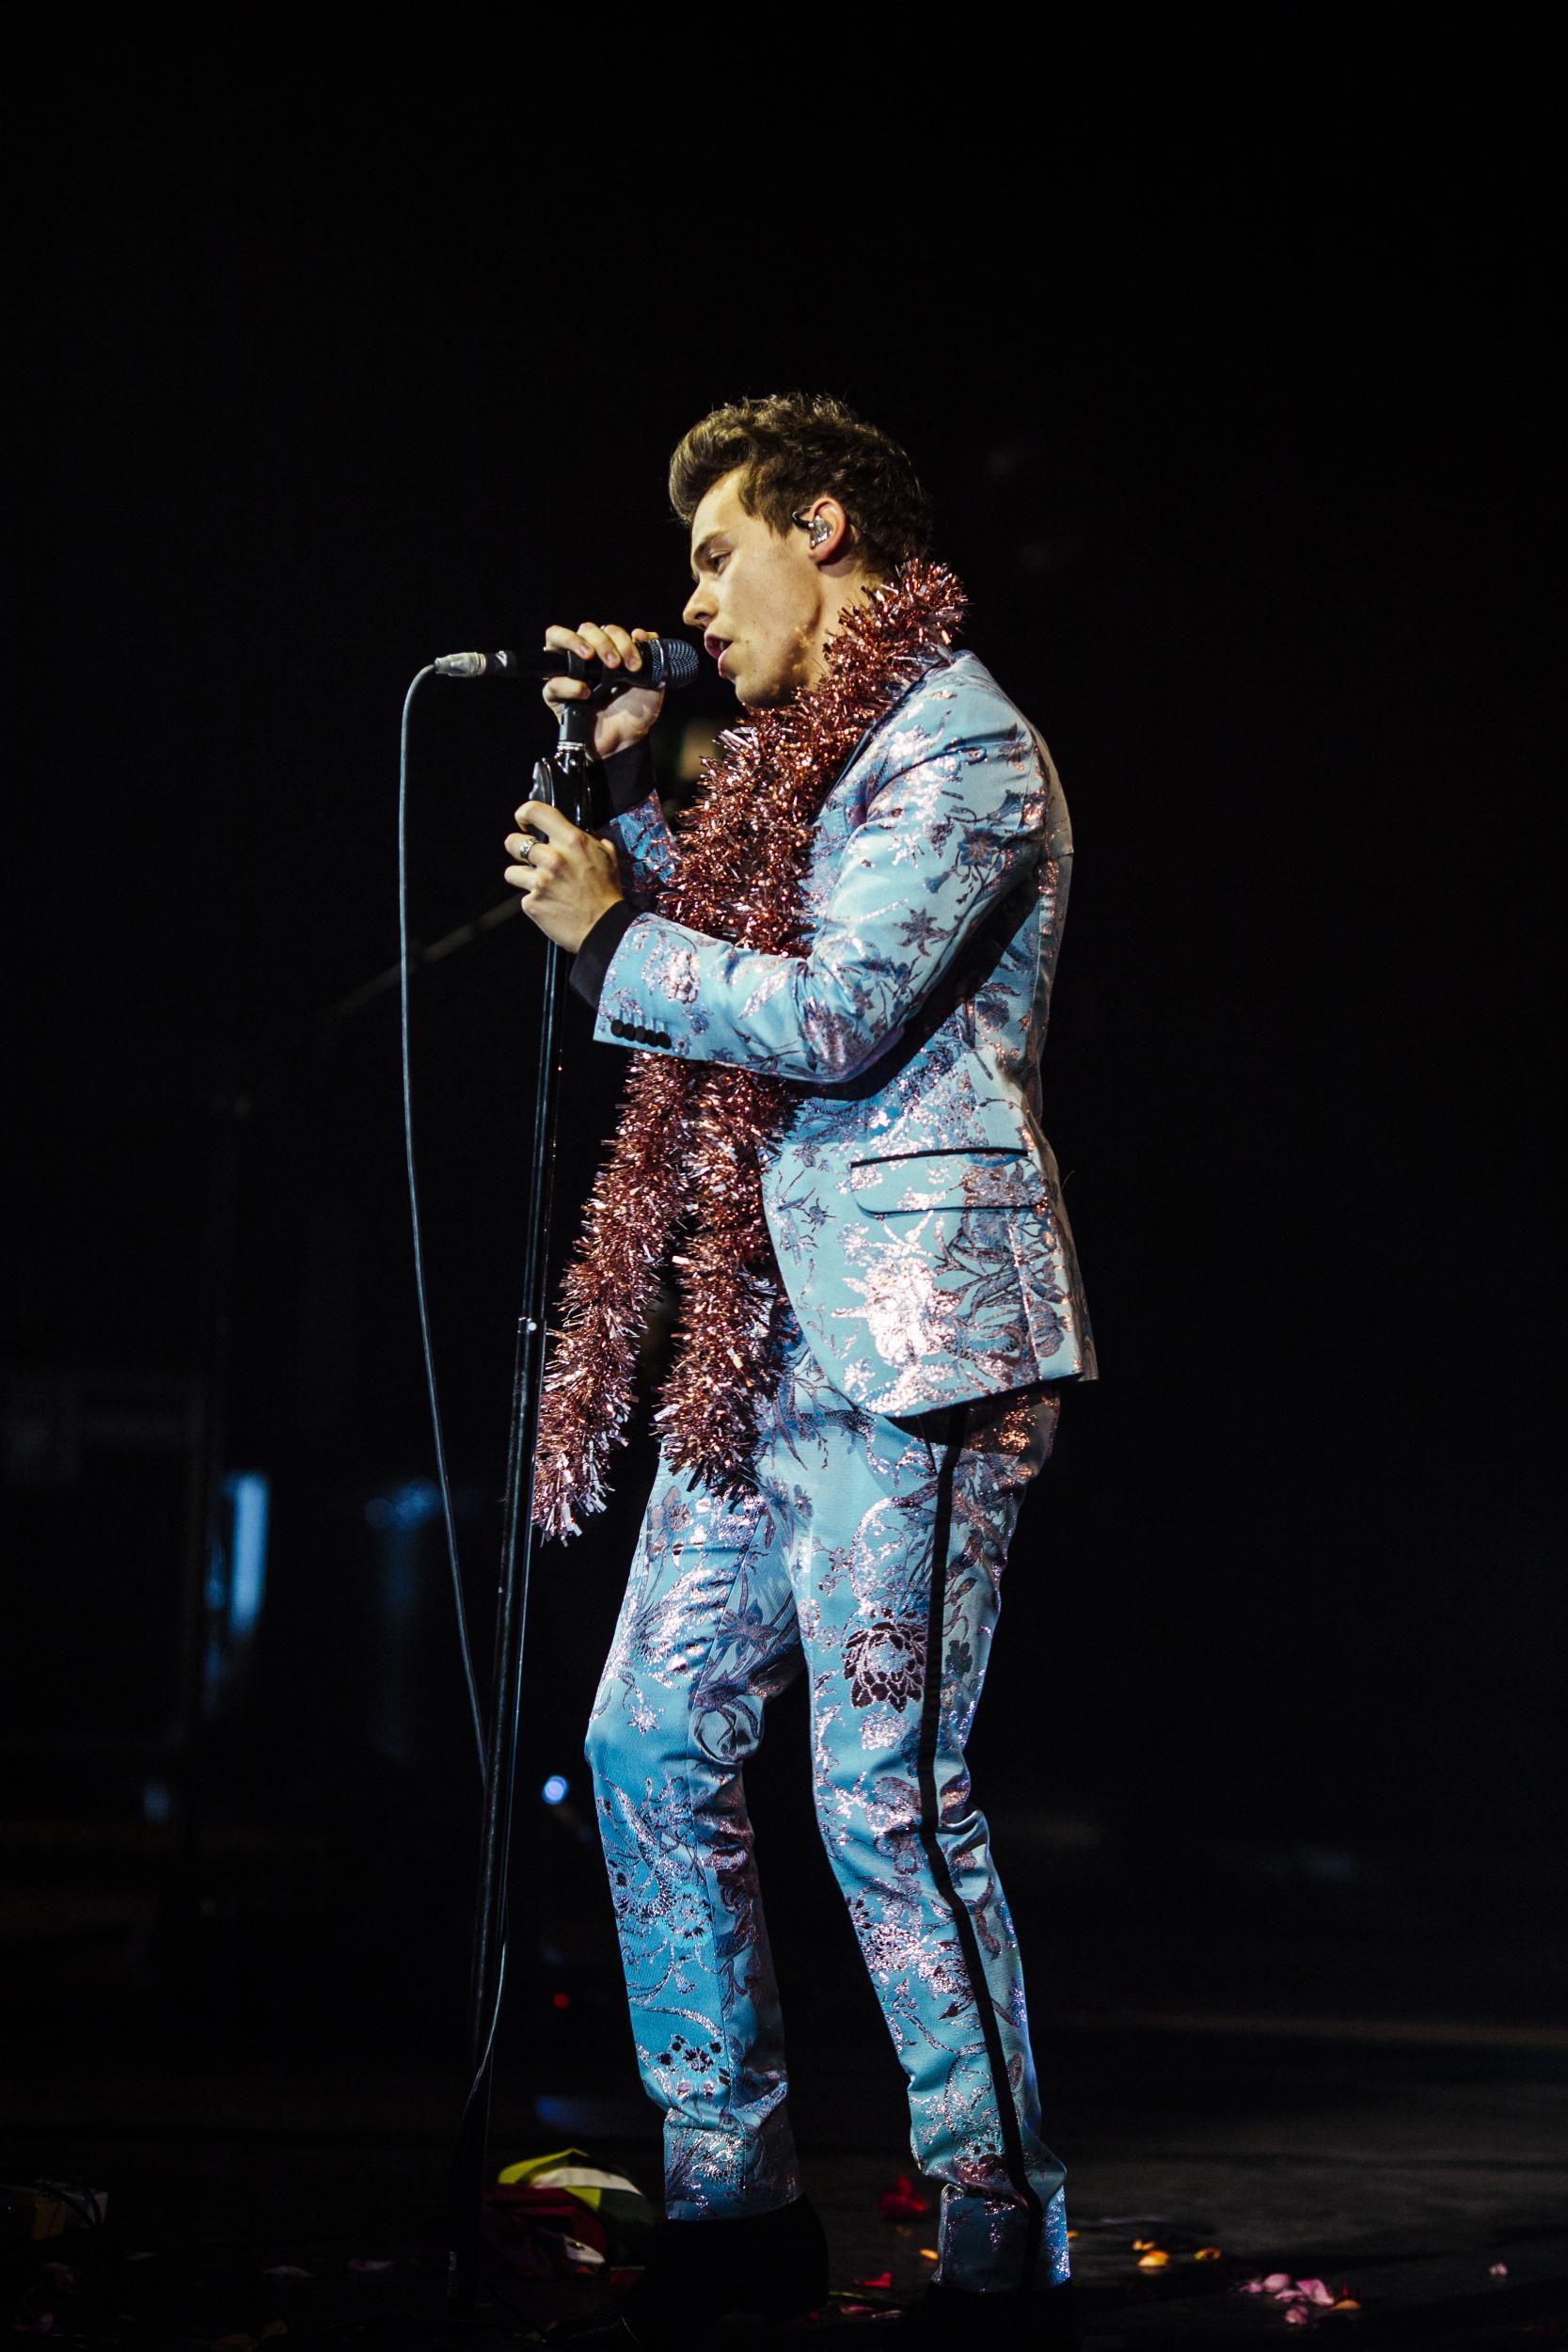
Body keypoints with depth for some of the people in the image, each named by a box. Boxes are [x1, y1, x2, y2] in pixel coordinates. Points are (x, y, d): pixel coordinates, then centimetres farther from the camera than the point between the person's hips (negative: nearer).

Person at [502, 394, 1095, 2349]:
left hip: (911, 1333, -10)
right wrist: (638, 795, 18)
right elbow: (734, 970, 28)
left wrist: (611, 932, -8)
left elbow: (833, 1019, -19)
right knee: (650, 1742, 8)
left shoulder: (959, 752, -10)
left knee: (886, 1792, -10)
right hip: (772, 1334, 10)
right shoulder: (807, 754, 20)